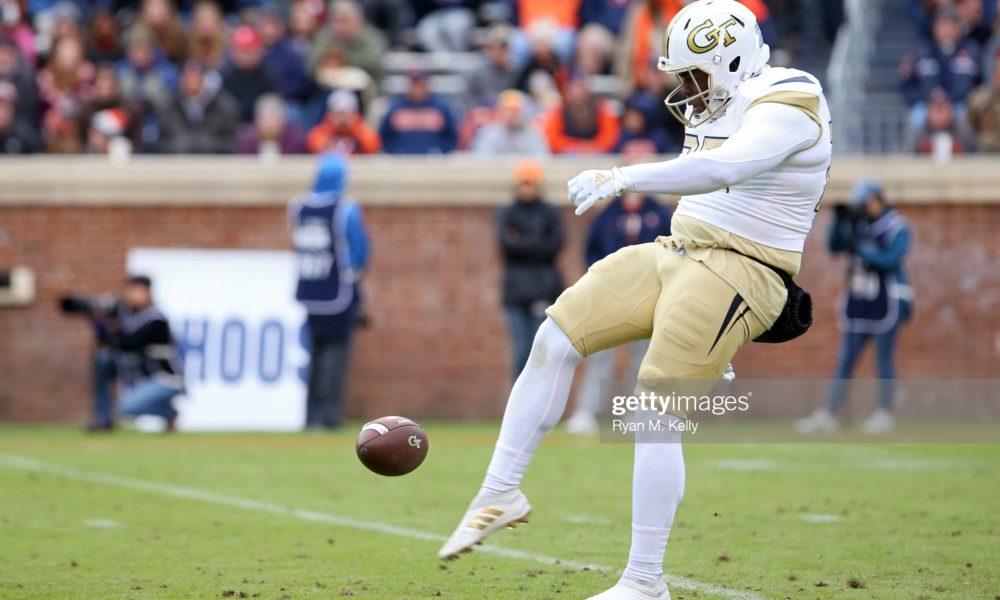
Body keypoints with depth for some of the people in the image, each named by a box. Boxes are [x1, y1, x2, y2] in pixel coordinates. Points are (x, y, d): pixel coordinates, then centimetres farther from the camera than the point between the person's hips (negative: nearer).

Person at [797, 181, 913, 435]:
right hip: (857, 304, 6)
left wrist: (861, 249, -30)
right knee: (845, 360, 4)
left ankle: (884, 414, 8)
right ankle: (827, 414, 4)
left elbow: (892, 259, -21)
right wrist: (840, 221, -10)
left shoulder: (898, 229, -9)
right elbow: (835, 246, 4)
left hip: (887, 303, -6)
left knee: (884, 359, 0)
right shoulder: (858, 226, 9)